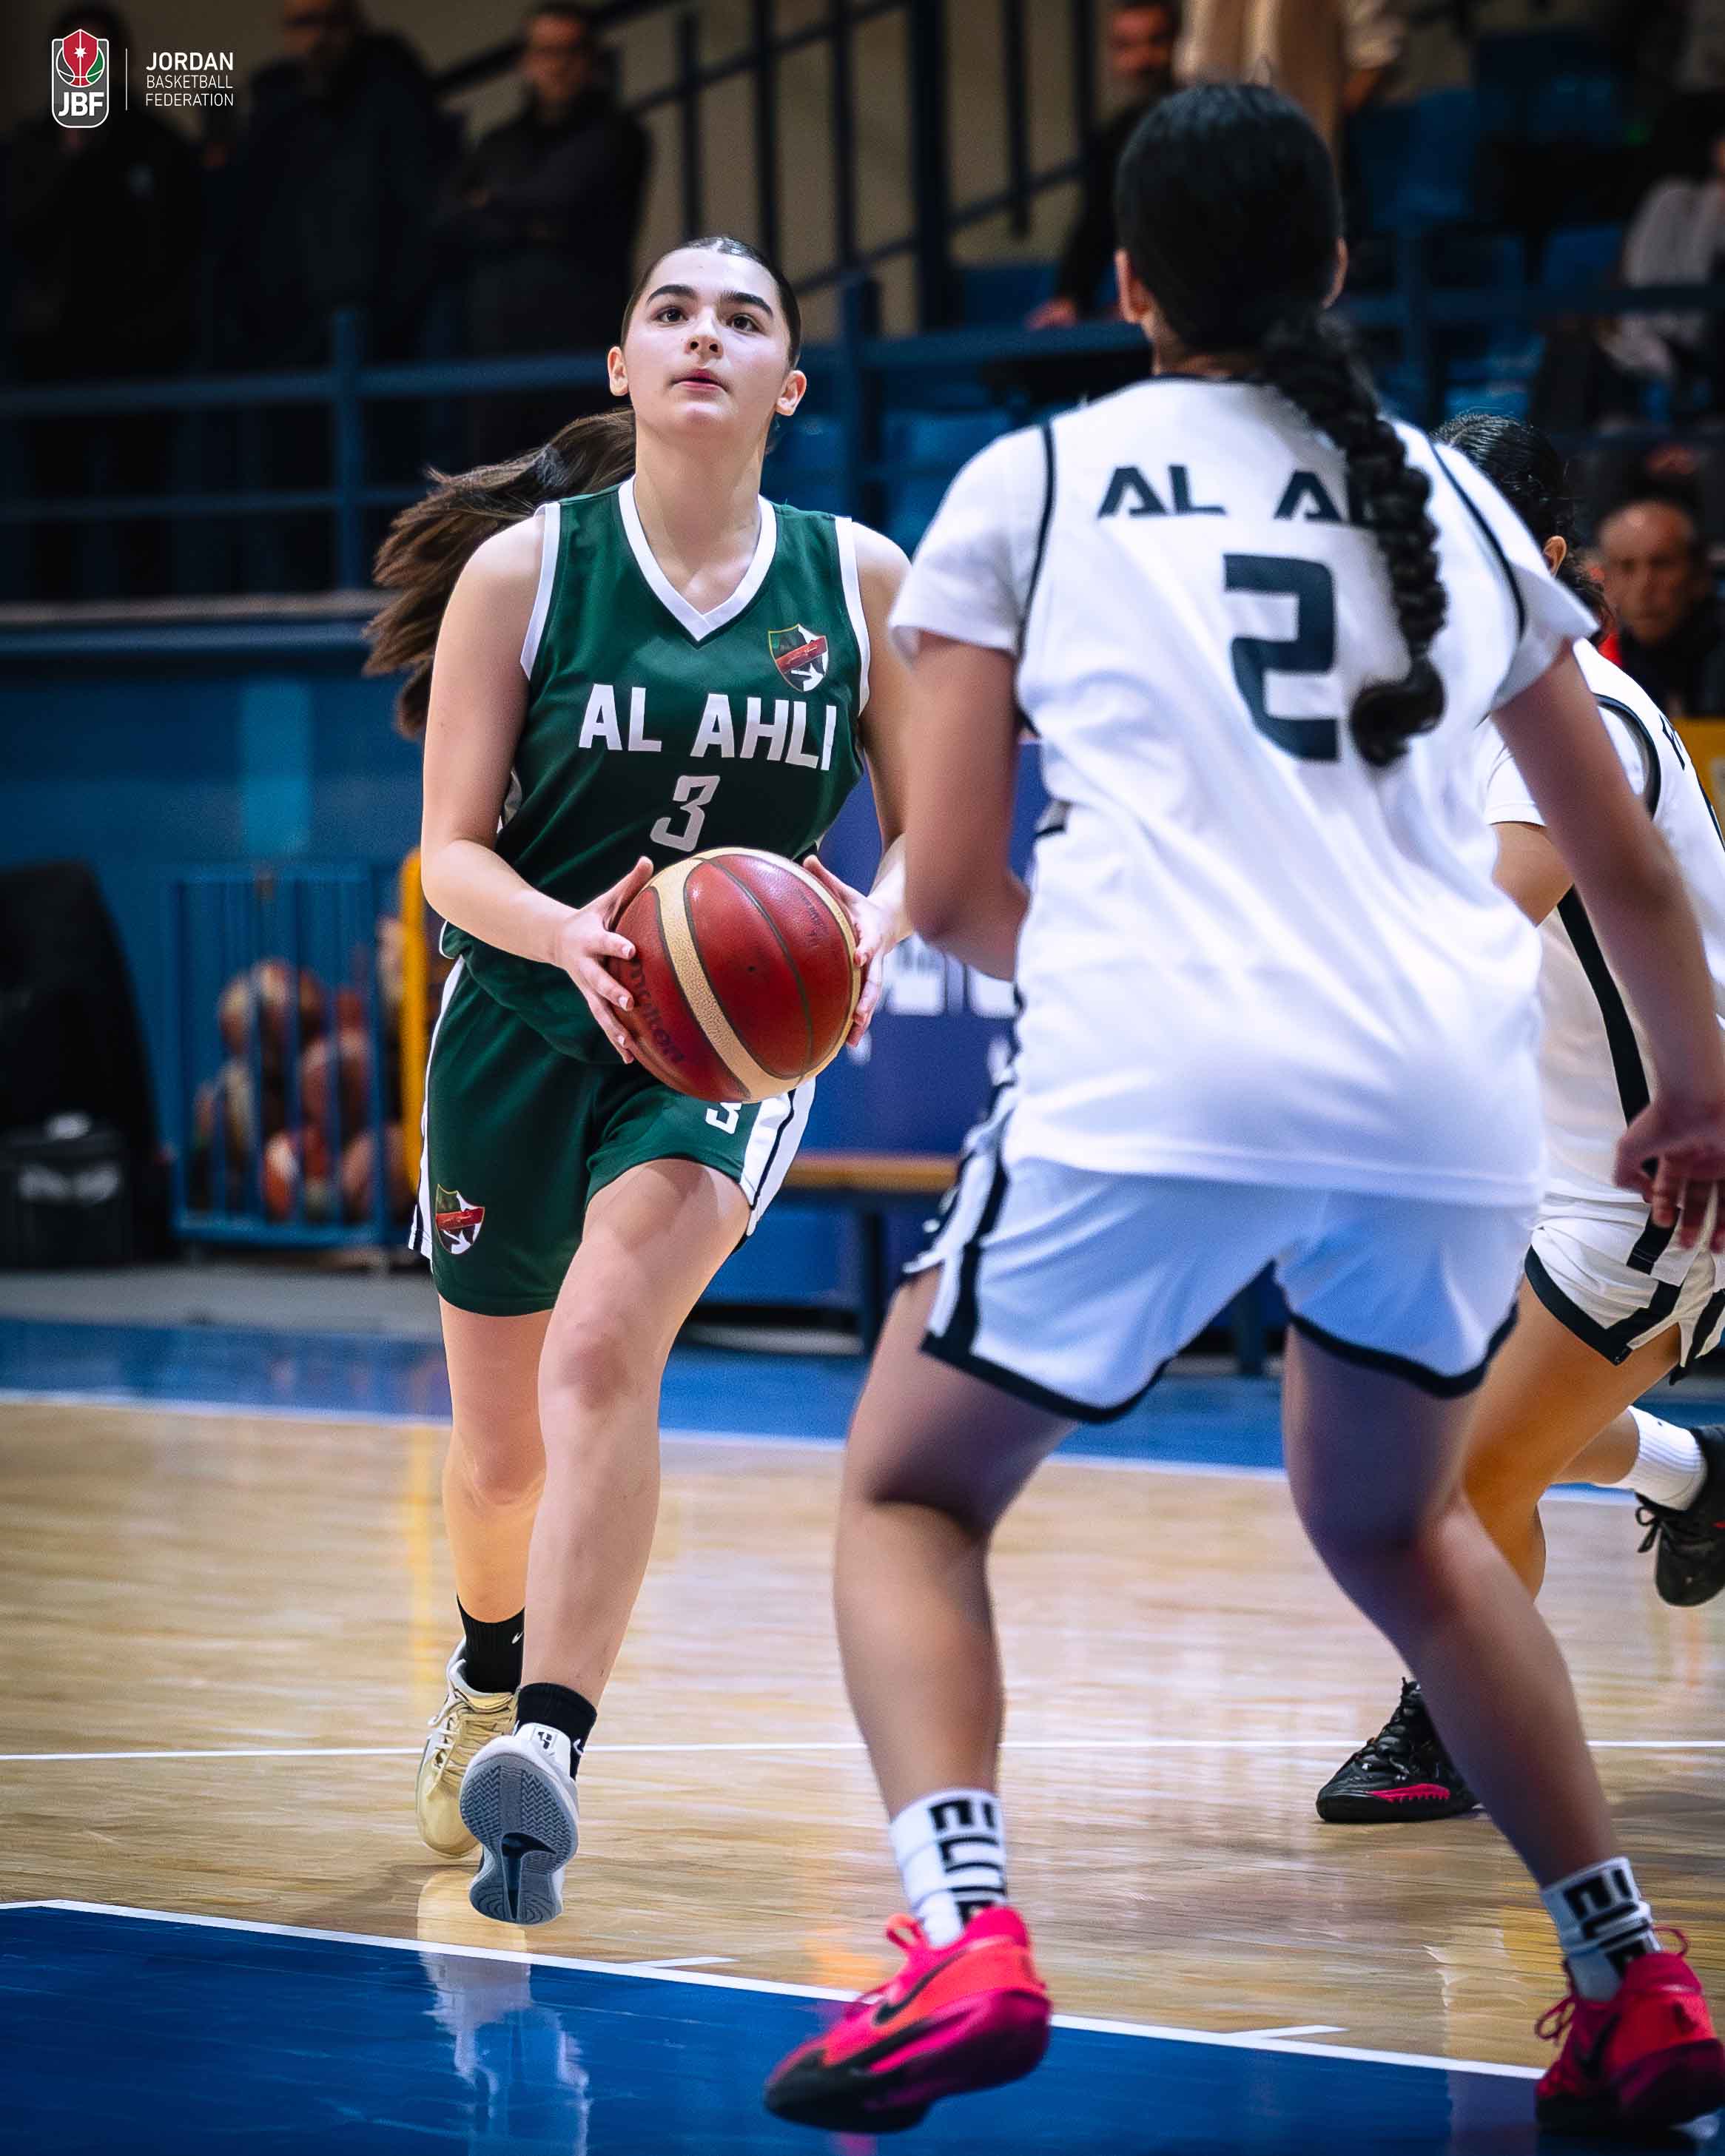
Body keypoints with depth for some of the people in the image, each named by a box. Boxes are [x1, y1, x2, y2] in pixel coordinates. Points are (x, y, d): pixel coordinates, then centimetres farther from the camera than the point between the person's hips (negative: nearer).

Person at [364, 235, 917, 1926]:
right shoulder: (522, 568, -5)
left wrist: (872, 926, -18)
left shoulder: (859, 582, -2)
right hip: (523, 1021, 1)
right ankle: (489, 1680, 46)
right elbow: (454, 851, -6)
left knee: (603, 1350, -28)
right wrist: (569, 934, -27)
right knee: (500, 1441, 14)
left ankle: (544, 1752, -32)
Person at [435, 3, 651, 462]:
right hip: (498, 346, 4)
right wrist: (524, 227, -7)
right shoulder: (498, 146, 21)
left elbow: (566, 193, -9)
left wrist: (495, 202, 7)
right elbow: (449, 226, 8)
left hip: (580, 340, -4)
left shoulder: (615, 136, 8)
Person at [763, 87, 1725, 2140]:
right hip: (1449, 1092, 4)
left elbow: (948, 891, 10)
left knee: (910, 1493, 16)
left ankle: (962, 1934, -9)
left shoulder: (1029, 485, 12)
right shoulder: (1445, 496, 20)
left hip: (1151, 1078, -4)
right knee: (1392, 1526, 29)